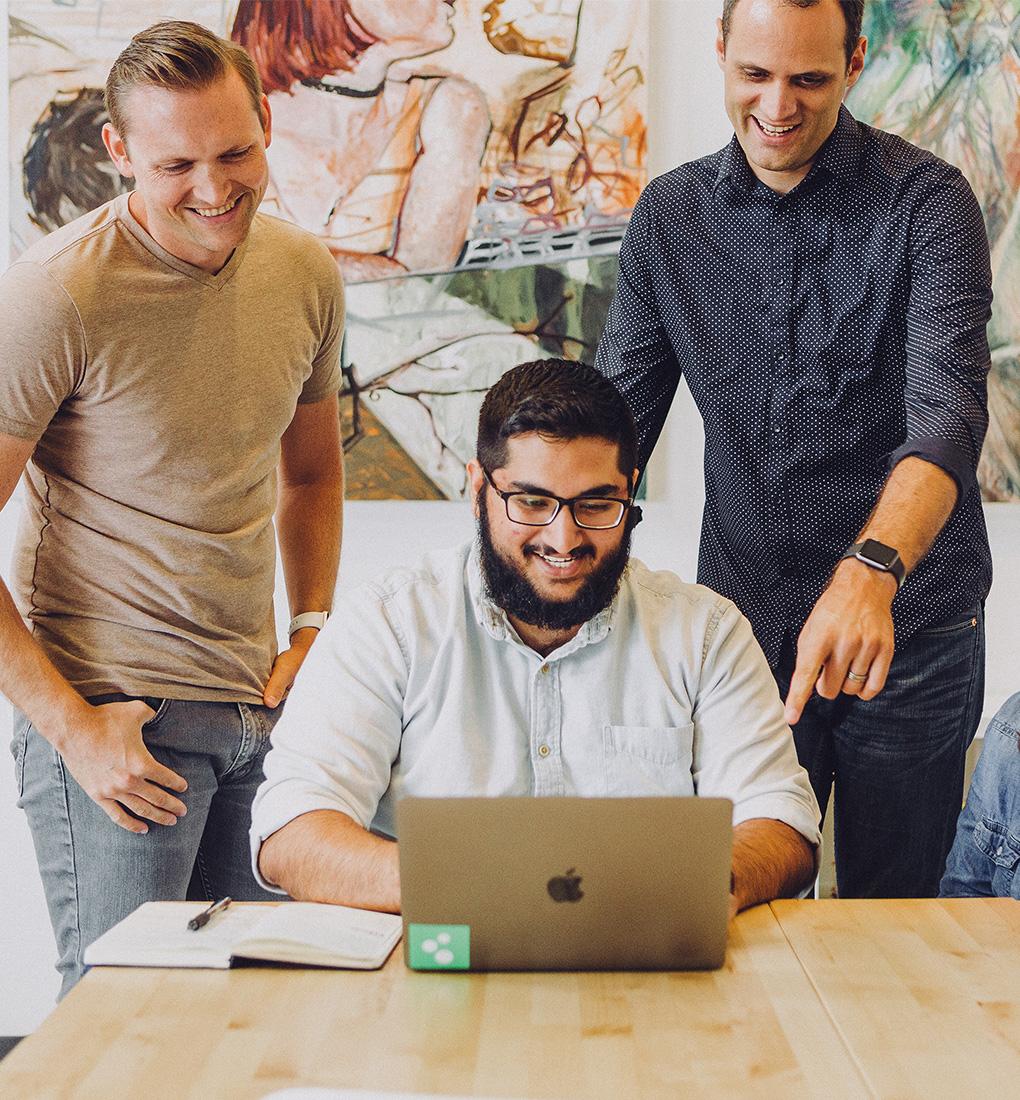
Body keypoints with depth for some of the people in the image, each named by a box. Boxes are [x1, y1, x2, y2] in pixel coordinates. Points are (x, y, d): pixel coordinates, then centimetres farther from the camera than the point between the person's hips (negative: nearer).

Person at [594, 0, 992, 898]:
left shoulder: (927, 204, -8)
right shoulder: (669, 216, 4)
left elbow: (948, 412, -22)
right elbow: (615, 420, 7)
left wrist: (870, 571, -39)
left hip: (908, 629, -3)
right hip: (743, 621, 3)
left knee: (892, 913, 10)